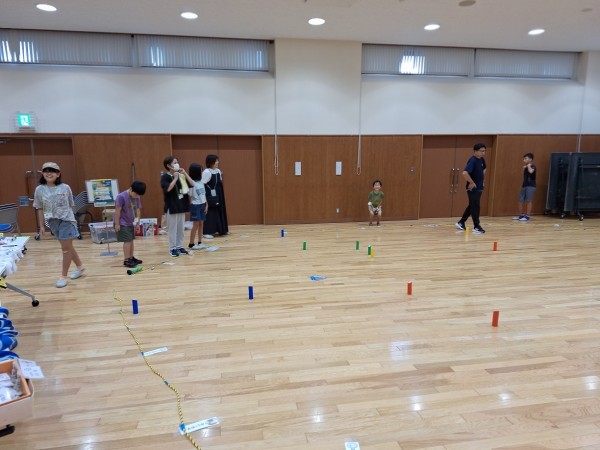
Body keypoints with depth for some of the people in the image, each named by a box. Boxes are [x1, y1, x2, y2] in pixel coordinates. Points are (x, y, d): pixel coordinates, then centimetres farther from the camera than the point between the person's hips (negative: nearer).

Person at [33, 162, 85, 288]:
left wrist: (72, 219, 5)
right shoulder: (40, 189, 1)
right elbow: (40, 209, 5)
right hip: (52, 222, 4)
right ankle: (80, 266, 33)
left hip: (66, 220, -3)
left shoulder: (65, 188, -5)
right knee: (68, 247, 15)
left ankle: (64, 276, 7)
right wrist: (41, 226, 3)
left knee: (66, 248, -2)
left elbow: (71, 205, 3)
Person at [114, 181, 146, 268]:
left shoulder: (137, 198, 0)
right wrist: (117, 224, -17)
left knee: (131, 240, 13)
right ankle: (126, 260, -4)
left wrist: (137, 221, 1)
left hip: (131, 223, 7)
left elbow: (138, 210, 7)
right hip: (122, 224, -7)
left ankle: (131, 257, 24)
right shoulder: (121, 196, -20)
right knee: (127, 241, -9)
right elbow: (117, 210, -18)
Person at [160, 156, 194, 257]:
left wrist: (185, 174, -4)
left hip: (181, 205, 6)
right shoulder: (165, 176, -8)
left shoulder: (181, 175, 9)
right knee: (172, 228, 1)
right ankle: (172, 248, 9)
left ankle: (179, 246, 21)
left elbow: (192, 184, 4)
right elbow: (168, 188, -23)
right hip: (172, 206, -6)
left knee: (180, 228, 11)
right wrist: (175, 178, -18)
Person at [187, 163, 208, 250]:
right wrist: (190, 206, -12)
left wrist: (206, 205, 9)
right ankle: (191, 244, 6)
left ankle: (200, 242, 14)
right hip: (195, 205, -6)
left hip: (202, 205, 6)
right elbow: (189, 196, -11)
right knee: (196, 224, -4)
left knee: (201, 224, 7)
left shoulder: (201, 182, 10)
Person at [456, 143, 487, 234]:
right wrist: (472, 182, -23)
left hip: (479, 187, 9)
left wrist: (481, 180, 15)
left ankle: (461, 223, 27)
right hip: (473, 188, -9)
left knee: (471, 206, 16)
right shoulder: (472, 161, -20)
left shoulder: (482, 159, 7)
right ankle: (476, 227, 8)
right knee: (475, 207, -2)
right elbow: (465, 173, -33)